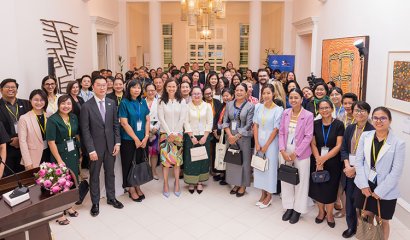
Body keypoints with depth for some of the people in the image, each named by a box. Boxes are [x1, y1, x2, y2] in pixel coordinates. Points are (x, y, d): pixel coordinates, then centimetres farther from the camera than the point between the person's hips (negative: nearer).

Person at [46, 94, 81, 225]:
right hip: (60, 155, -5)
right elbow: (51, 142, -14)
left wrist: (80, 152, 6)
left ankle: (69, 207, 29)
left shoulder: (74, 117, 3)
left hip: (73, 154, 5)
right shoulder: (52, 120, -12)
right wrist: (59, 160, -15)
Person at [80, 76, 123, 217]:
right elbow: (85, 130, -10)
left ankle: (111, 198, 33)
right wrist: (91, 150, -13)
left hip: (110, 145, 3)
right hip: (95, 147, -3)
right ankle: (95, 203, 26)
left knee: (110, 173, 16)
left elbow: (116, 124, 5)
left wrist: (117, 143, -1)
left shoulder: (112, 103, 2)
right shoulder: (86, 106, -10)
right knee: (94, 175, 11)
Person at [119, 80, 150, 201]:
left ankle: (137, 185, 26)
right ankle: (131, 189, 21)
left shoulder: (143, 102, 4)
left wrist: (146, 137, -5)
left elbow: (147, 120, 5)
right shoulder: (124, 103, -9)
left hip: (142, 139, 4)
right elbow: (124, 123, -13)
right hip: (128, 139, -4)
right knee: (128, 163, 7)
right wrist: (135, 139, -12)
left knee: (140, 162, 10)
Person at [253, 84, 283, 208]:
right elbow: (255, 126, 1)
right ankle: (263, 193, 25)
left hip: (271, 141, -4)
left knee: (270, 166, 4)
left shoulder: (278, 110, -10)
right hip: (259, 141, 4)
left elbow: (276, 129, -11)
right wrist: (257, 143, -5)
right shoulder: (258, 107, 2)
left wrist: (266, 146, -10)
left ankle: (269, 195, 20)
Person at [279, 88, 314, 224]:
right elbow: (281, 133, 3)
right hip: (286, 153, 4)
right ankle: (289, 207, 30)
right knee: (286, 180, 13)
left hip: (301, 154, -4)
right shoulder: (285, 113, 2)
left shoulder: (308, 115, -10)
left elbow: (308, 137, -12)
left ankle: (298, 209, 26)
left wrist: (296, 153, -14)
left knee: (301, 182, 9)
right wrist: (283, 150, -8)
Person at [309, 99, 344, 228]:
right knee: (317, 187, 6)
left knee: (330, 188, 6)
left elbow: (339, 145, -10)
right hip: (317, 160, 2)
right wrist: (318, 159, -14)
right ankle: (321, 211, 30)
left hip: (333, 161, -2)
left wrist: (324, 158, -18)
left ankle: (329, 214, 28)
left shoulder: (338, 124, -6)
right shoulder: (315, 124, 1)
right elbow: (313, 144, 0)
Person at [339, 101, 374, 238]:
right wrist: (347, 166, -9)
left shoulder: (372, 131, -11)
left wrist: (355, 169, -13)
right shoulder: (350, 129, 6)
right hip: (349, 169, 4)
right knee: (349, 198, 10)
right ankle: (351, 226, 26)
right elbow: (344, 149, 5)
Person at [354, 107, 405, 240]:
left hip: (386, 191, -3)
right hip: (365, 186, 3)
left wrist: (379, 191, -13)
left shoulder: (398, 143, -12)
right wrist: (364, 185, -9)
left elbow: (396, 171, -13)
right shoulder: (365, 136, -3)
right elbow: (358, 161, -2)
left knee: (383, 221, 15)